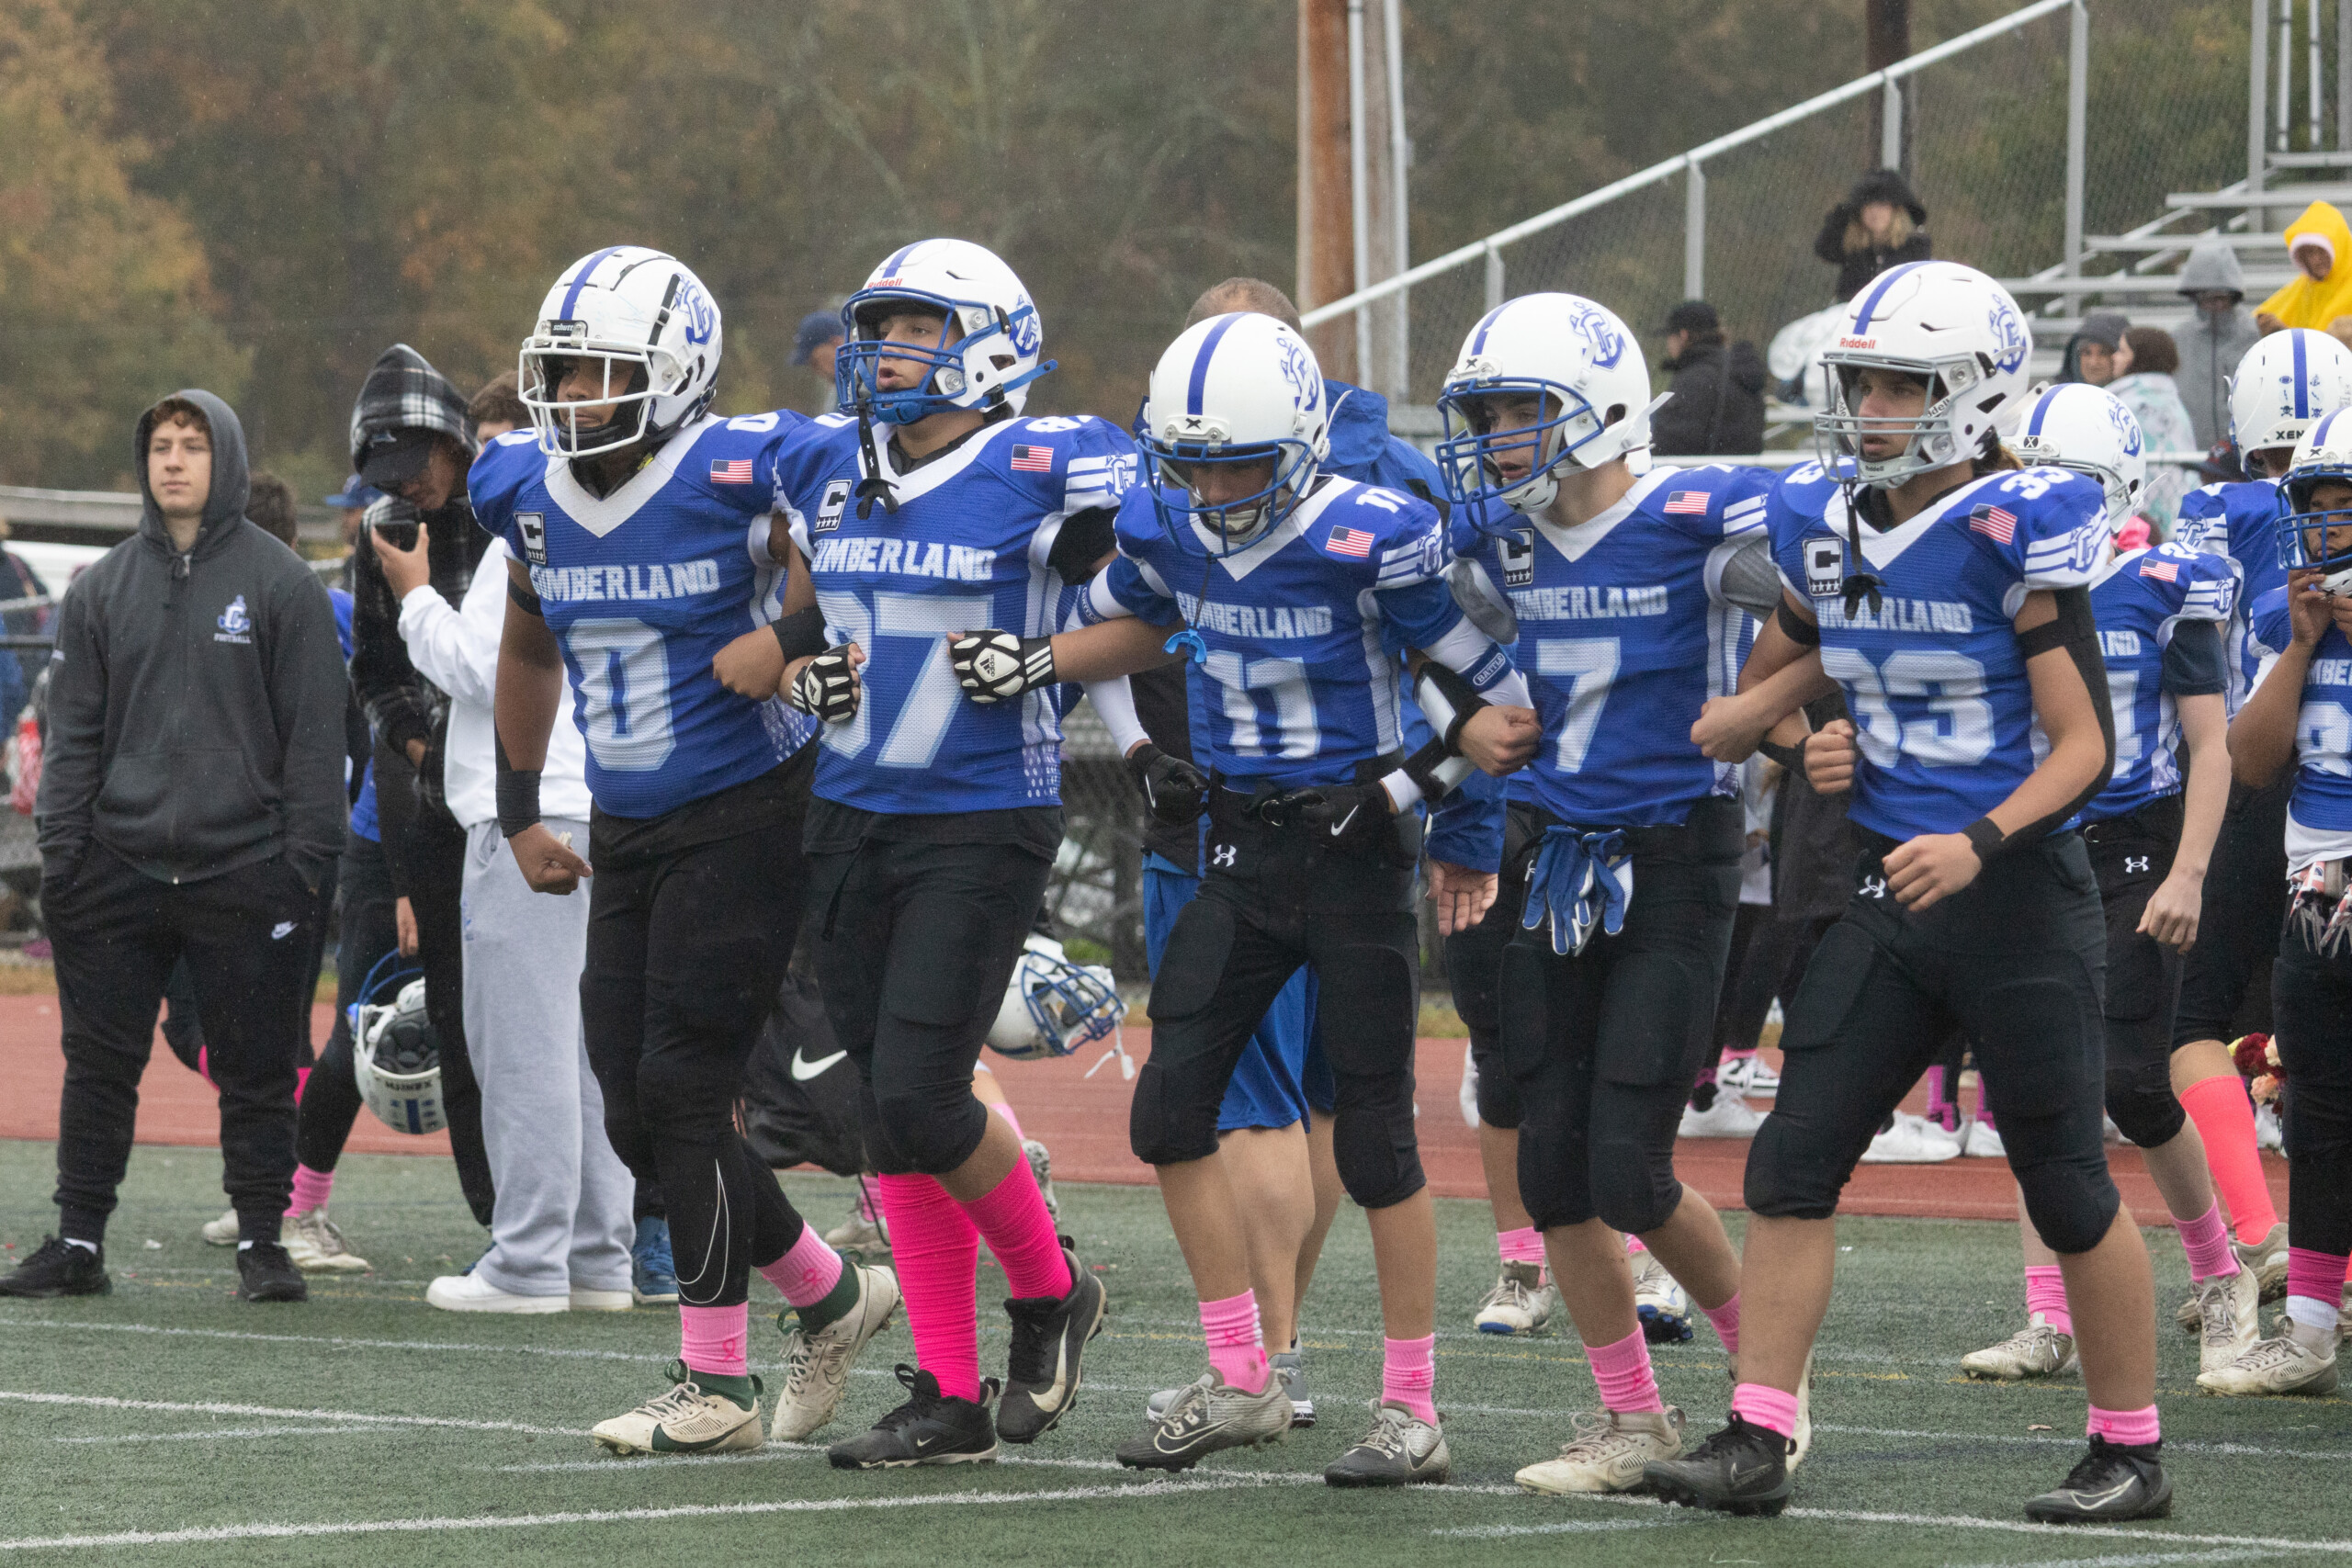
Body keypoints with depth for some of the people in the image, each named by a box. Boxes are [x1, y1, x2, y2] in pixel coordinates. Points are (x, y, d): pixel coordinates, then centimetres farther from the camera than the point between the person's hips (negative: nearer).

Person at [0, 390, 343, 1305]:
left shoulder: (281, 585, 1)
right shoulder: (103, 590, 11)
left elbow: (315, 732, -1)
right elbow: (74, 732, 11)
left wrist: (305, 859, -7)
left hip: (244, 875, -3)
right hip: (118, 869, 3)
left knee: (255, 1072, 1)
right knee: (99, 1065, 4)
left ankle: (262, 1242, 9)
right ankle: (79, 1240, 9)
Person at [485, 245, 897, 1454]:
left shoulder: (742, 475, -16)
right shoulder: (530, 494, 4)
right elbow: (528, 654, 21)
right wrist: (518, 815, 22)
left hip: (746, 814, -7)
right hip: (626, 833, 7)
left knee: (679, 1093, -10)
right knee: (637, 1118, 5)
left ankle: (715, 1386, -1)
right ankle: (829, 1296, 24)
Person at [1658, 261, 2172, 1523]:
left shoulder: (2016, 536, -13)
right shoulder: (1825, 529, 5)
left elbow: (2084, 744, -15)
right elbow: (1766, 689, 21)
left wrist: (1980, 843, -28)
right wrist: (1801, 746, -1)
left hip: (2017, 897, -6)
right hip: (1888, 896, 6)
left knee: (2066, 1184, 3)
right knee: (1793, 1164, -1)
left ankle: (2132, 1454, 17)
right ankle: (1756, 1440, 2)